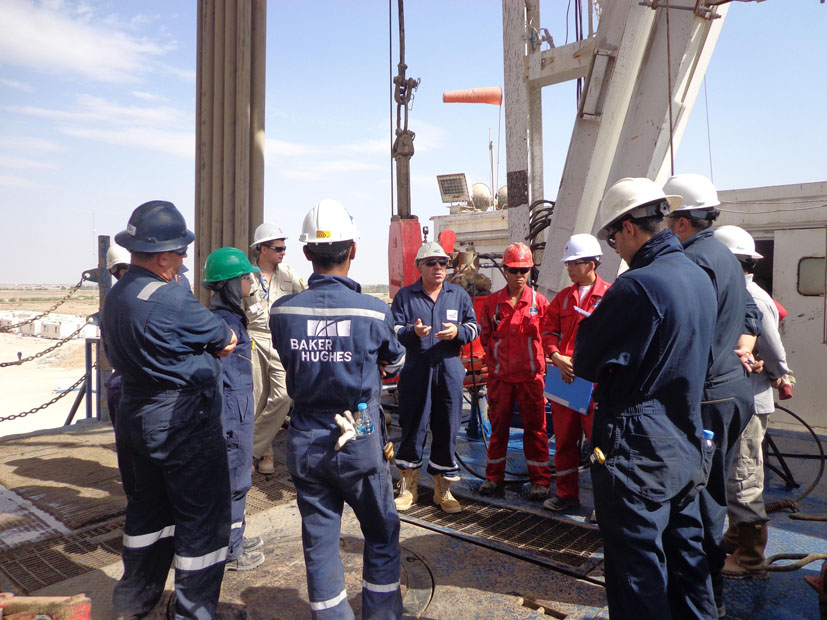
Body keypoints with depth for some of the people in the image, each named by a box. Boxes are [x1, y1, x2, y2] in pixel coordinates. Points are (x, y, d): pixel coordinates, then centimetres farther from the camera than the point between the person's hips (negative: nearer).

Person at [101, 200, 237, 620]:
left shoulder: (115, 297, 6)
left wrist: (213, 344, 4)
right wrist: (225, 337, 14)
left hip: (136, 417, 10)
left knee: (148, 506, 24)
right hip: (183, 423, -9)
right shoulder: (171, 299, -22)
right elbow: (222, 337, -11)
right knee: (202, 518, 5)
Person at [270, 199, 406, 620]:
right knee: (382, 535, 18)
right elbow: (395, 365, 5)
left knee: (319, 540, 15)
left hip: (305, 443, 3)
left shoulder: (282, 311, -8)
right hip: (359, 443, -2)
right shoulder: (373, 310, -14)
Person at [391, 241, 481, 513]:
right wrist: (413, 331, -20)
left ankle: (443, 489, 22)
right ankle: (407, 487, 23)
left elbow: (474, 327, 12)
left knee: (447, 430, 6)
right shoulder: (405, 295, 5)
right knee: (412, 429, 5)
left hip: (449, 371, 2)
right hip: (415, 371, -1)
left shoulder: (459, 295, 11)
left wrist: (458, 332, -10)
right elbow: (393, 330, 0)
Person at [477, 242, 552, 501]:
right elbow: (485, 336, 11)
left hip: (531, 375, -1)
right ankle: (494, 477, 24)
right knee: (498, 427, 10)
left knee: (535, 428, 6)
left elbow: (548, 336, 6)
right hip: (499, 376, 1)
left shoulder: (539, 302, -1)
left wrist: (542, 361, 0)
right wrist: (494, 361, 7)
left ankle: (540, 480, 19)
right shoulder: (492, 302, 3)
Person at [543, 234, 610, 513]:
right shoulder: (563, 297, 12)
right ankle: (567, 493, 27)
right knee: (564, 440, 13)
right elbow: (552, 331, 11)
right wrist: (556, 356, -7)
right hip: (563, 376, 5)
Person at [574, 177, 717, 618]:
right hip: (687, 449, 9)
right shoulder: (699, 277, 6)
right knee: (685, 556, 23)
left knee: (637, 571, 5)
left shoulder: (636, 285, -22)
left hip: (637, 454, -9)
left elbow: (587, 362, -15)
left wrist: (590, 324, 2)